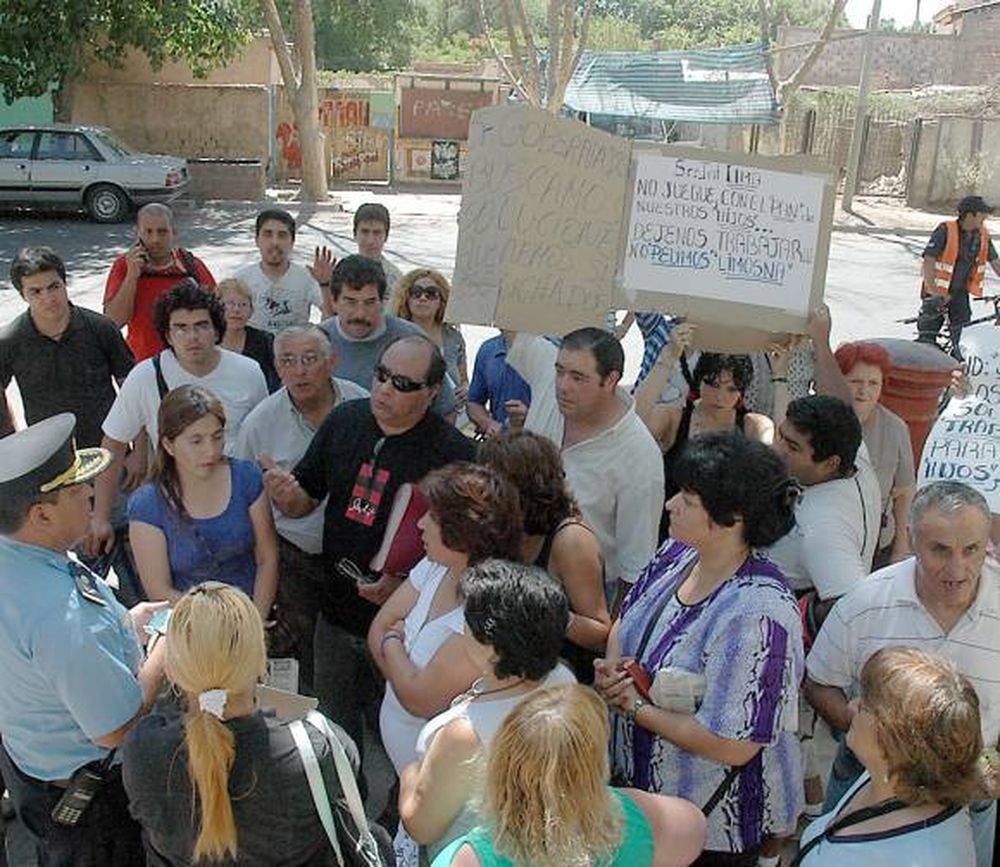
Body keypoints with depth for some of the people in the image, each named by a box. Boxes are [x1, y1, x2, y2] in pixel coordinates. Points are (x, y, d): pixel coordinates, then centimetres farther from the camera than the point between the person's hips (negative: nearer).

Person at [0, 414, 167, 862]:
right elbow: (116, 729, -31)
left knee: (55, 854, 33)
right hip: (79, 790, -7)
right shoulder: (66, 619, -42)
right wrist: (163, 651, -19)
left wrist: (122, 624, 0)